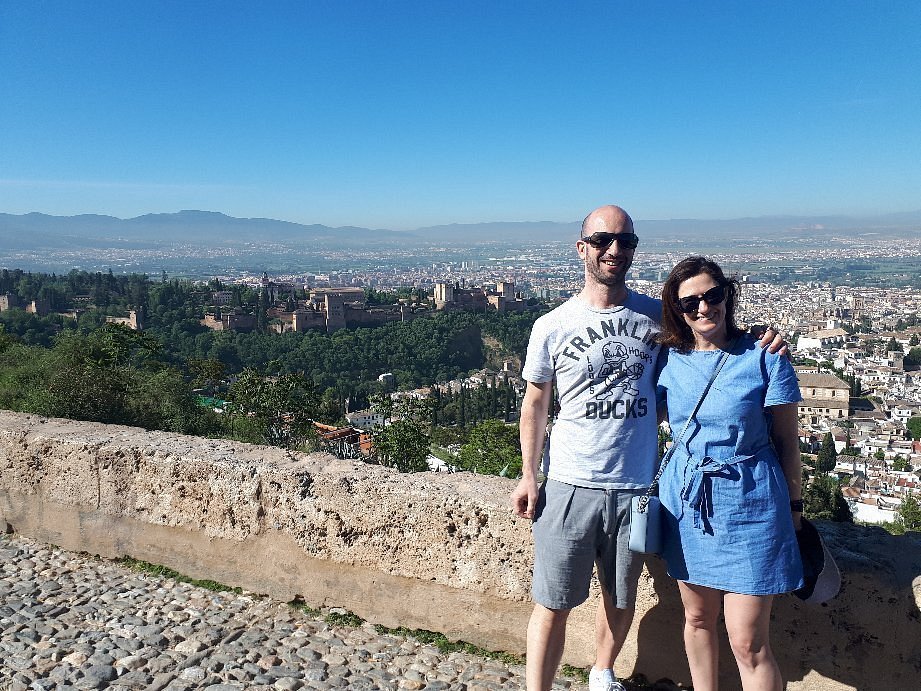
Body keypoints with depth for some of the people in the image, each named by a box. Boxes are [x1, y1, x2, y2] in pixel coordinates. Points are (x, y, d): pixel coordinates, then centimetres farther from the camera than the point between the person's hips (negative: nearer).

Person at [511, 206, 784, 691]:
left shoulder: (657, 316, 1)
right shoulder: (552, 327, -4)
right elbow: (535, 402, 4)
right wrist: (528, 476, 0)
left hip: (636, 486, 3)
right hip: (569, 486, -2)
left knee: (621, 599, 20)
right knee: (552, 606, 4)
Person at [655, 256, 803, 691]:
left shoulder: (765, 358, -8)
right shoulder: (669, 360, 1)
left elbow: (787, 441, -2)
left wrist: (793, 506, 0)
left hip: (749, 503, -3)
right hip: (686, 500, 4)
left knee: (748, 642, -2)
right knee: (698, 618, 19)